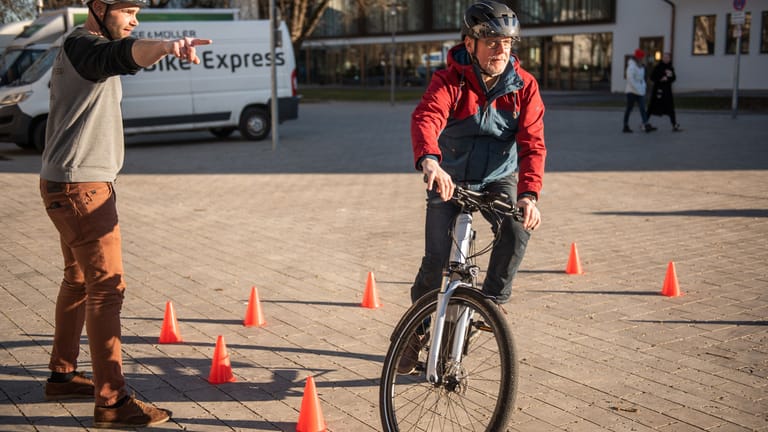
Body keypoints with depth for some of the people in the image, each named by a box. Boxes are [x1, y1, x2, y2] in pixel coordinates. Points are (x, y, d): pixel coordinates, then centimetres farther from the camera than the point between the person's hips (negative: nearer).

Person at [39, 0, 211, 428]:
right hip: (79, 187, -11)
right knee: (107, 286, -11)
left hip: (79, 185, 11)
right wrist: (167, 47, -57)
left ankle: (62, 375, 32)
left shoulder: (80, 47, 16)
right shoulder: (83, 46, -16)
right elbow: (123, 55, -39)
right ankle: (112, 401, -7)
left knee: (79, 280, 19)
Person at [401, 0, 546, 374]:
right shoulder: (449, 81, -20)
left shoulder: (524, 86, -12)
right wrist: (428, 160, -62)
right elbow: (426, 119, -40)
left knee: (518, 228, -28)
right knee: (436, 258, -9)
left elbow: (532, 143, -21)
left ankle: (493, 300, -4)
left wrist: (529, 193, -38)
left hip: (499, 178, 2)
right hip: (451, 178, -2)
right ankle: (418, 329, 16)